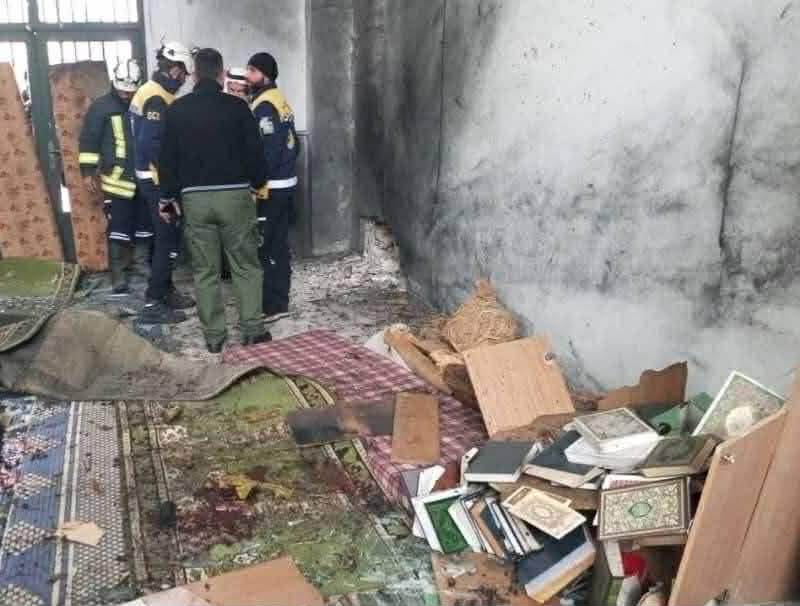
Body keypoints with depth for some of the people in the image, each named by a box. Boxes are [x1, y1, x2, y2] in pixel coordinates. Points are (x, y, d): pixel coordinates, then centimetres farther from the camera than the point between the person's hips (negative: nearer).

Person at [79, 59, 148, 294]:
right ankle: (119, 276, -1)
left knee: (145, 224, 11)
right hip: (117, 179, -4)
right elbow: (88, 140, 0)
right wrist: (88, 171, -4)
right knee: (118, 229, -5)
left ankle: (144, 265, 25)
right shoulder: (101, 107, -2)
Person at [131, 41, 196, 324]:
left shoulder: (150, 91, 14)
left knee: (165, 237, 17)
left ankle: (166, 292, 28)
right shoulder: (157, 99, -18)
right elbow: (151, 143, -26)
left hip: (154, 178, 10)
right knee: (169, 240, -6)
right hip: (159, 180, -10)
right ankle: (153, 304, -3)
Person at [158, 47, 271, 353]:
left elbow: (167, 157, 5)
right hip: (234, 195, -1)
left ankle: (214, 336, 12)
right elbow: (254, 152, 1)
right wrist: (258, 183, 18)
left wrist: (168, 197, 13)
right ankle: (253, 330, 9)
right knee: (246, 266, 8)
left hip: (195, 198, 2)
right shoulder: (237, 106, -2)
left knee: (205, 271, 8)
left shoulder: (177, 110, 4)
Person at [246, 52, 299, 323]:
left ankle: (271, 306, 1)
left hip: (269, 187, -10)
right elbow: (294, 143, 17)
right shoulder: (281, 101, 14)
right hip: (286, 183, 10)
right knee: (279, 245, 13)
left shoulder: (264, 106, -15)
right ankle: (280, 301, 20)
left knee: (263, 248, -4)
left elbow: (267, 150, -22)